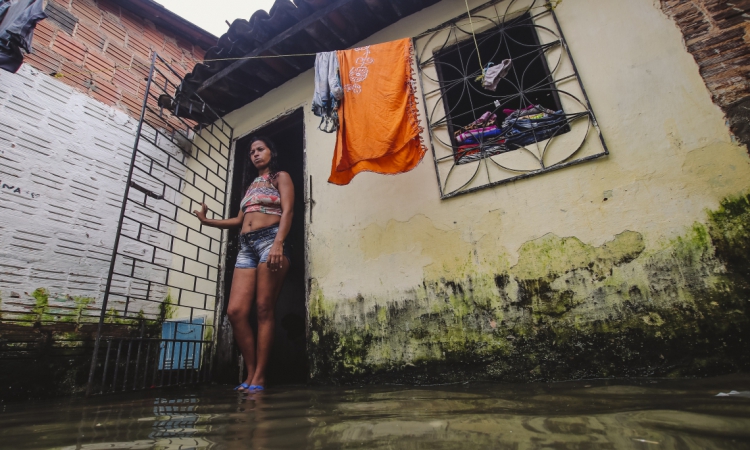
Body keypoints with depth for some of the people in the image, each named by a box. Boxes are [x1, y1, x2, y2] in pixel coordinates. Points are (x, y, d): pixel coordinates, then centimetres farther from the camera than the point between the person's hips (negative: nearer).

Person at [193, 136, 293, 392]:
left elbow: (287, 211, -6)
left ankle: (259, 378, -3)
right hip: (246, 247, 7)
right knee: (235, 311, -7)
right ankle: (251, 374, 3)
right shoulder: (251, 186, 30)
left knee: (264, 310, -9)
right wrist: (207, 221, 22)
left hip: (270, 240, -6)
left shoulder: (281, 177, 10)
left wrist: (278, 243, -21)